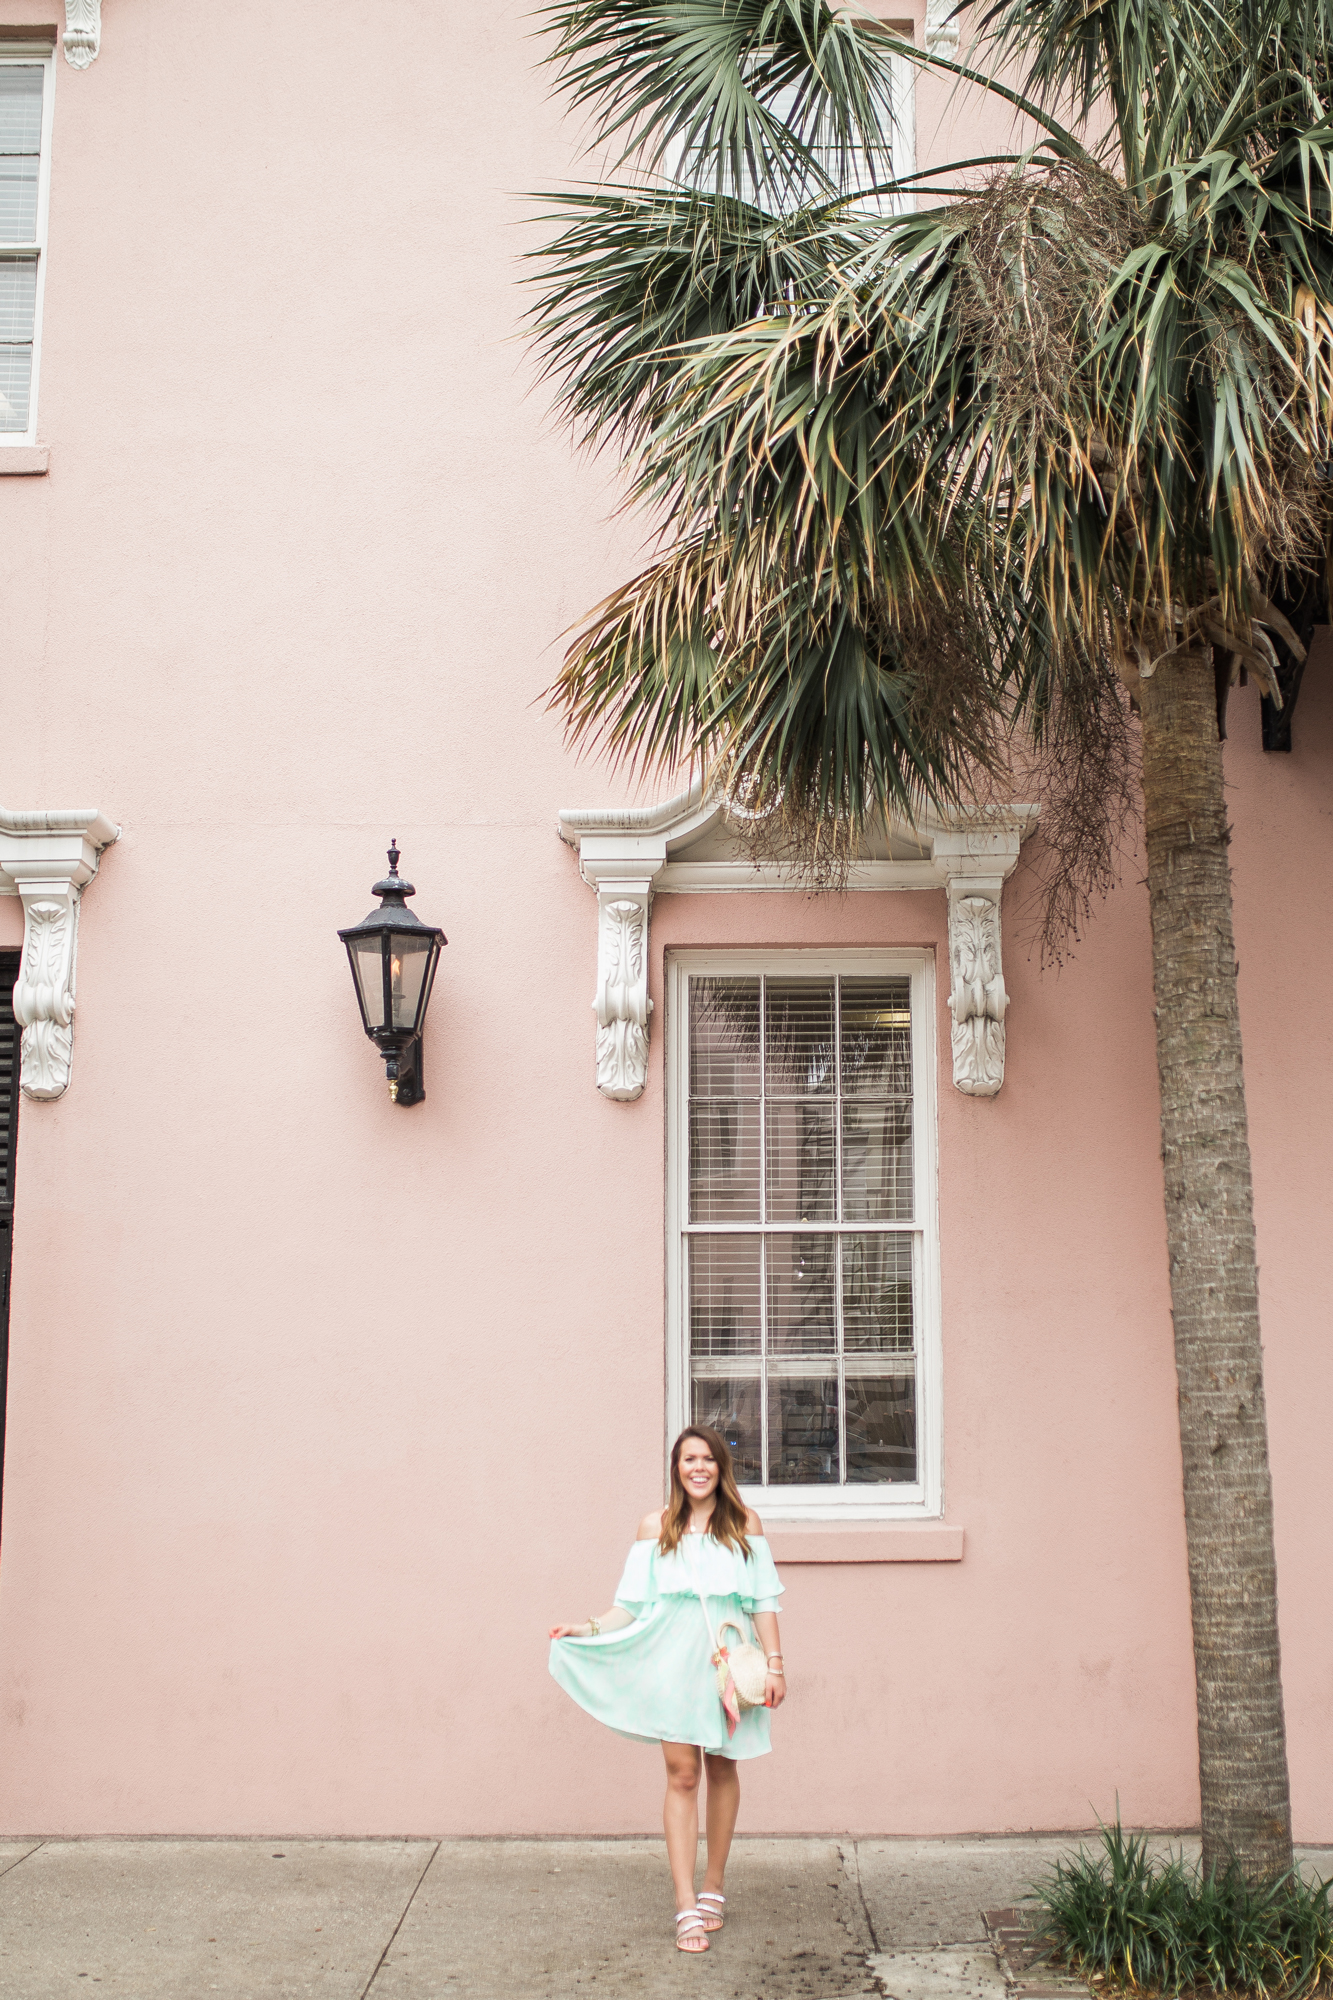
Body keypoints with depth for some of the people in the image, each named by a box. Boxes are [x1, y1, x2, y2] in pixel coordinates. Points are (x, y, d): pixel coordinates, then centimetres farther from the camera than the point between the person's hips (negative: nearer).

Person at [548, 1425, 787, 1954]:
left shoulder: (744, 1524, 6)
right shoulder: (656, 1527, 7)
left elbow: (763, 1602, 6)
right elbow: (635, 1604, 7)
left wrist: (774, 1663, 0)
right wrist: (588, 1629, -5)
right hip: (674, 1659, -1)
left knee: (722, 1770, 8)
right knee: (681, 1775, -5)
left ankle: (713, 1889, 24)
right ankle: (686, 1908, -3)